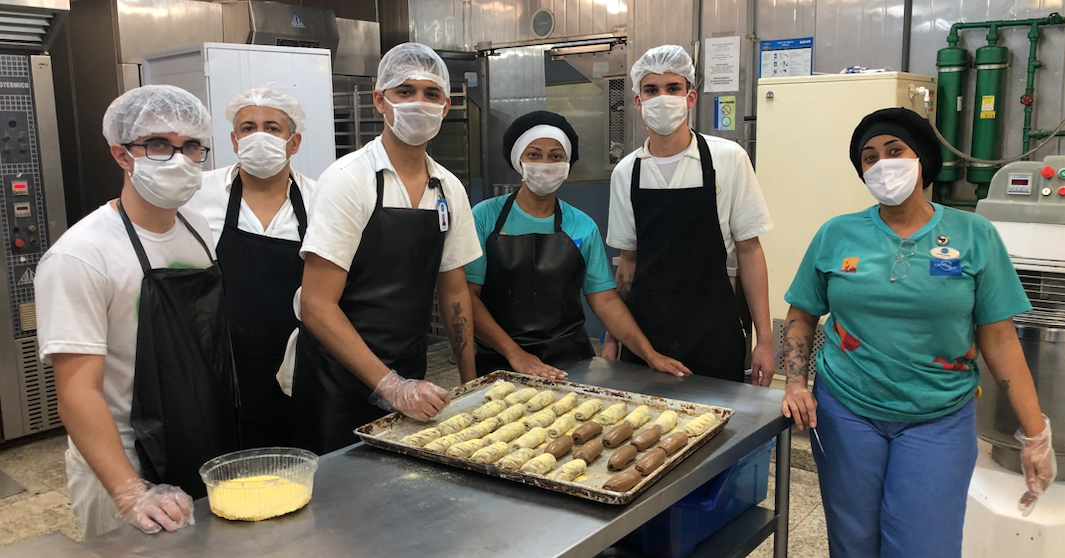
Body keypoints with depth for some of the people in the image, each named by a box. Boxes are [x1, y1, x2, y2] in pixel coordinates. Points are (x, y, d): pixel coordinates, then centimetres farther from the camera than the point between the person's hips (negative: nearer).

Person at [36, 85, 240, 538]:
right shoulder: (80, 255, -17)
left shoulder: (198, 230, 4)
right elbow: (77, 391, -22)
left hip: (217, 463, 7)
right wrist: (132, 495, -29)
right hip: (127, 477, -6)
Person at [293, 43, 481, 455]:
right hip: (342, 386, -5)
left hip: (411, 381, 5)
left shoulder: (450, 190, 3)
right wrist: (389, 386, -22)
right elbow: (317, 307, -17)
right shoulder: (348, 179, -14)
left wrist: (471, 382, 7)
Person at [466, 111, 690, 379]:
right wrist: (514, 353, -15)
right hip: (499, 361, -1)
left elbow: (604, 299, 7)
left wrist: (650, 354, -4)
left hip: (569, 358, 2)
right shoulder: (485, 216, 0)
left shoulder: (583, 227, 7)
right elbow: (468, 296, -5)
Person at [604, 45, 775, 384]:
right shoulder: (625, 172, 3)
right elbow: (629, 260, 10)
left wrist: (764, 340, -6)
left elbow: (748, 249, -3)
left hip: (712, 334, -2)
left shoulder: (728, 159, -5)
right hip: (643, 332, 2)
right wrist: (612, 339, 7)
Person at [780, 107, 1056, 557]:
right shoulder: (836, 235, 0)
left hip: (938, 422, -1)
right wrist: (796, 384, -7)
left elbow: (999, 340, -2)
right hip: (846, 414, 1)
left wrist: (1035, 435, -4)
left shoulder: (974, 236, -3)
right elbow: (801, 318, 7)